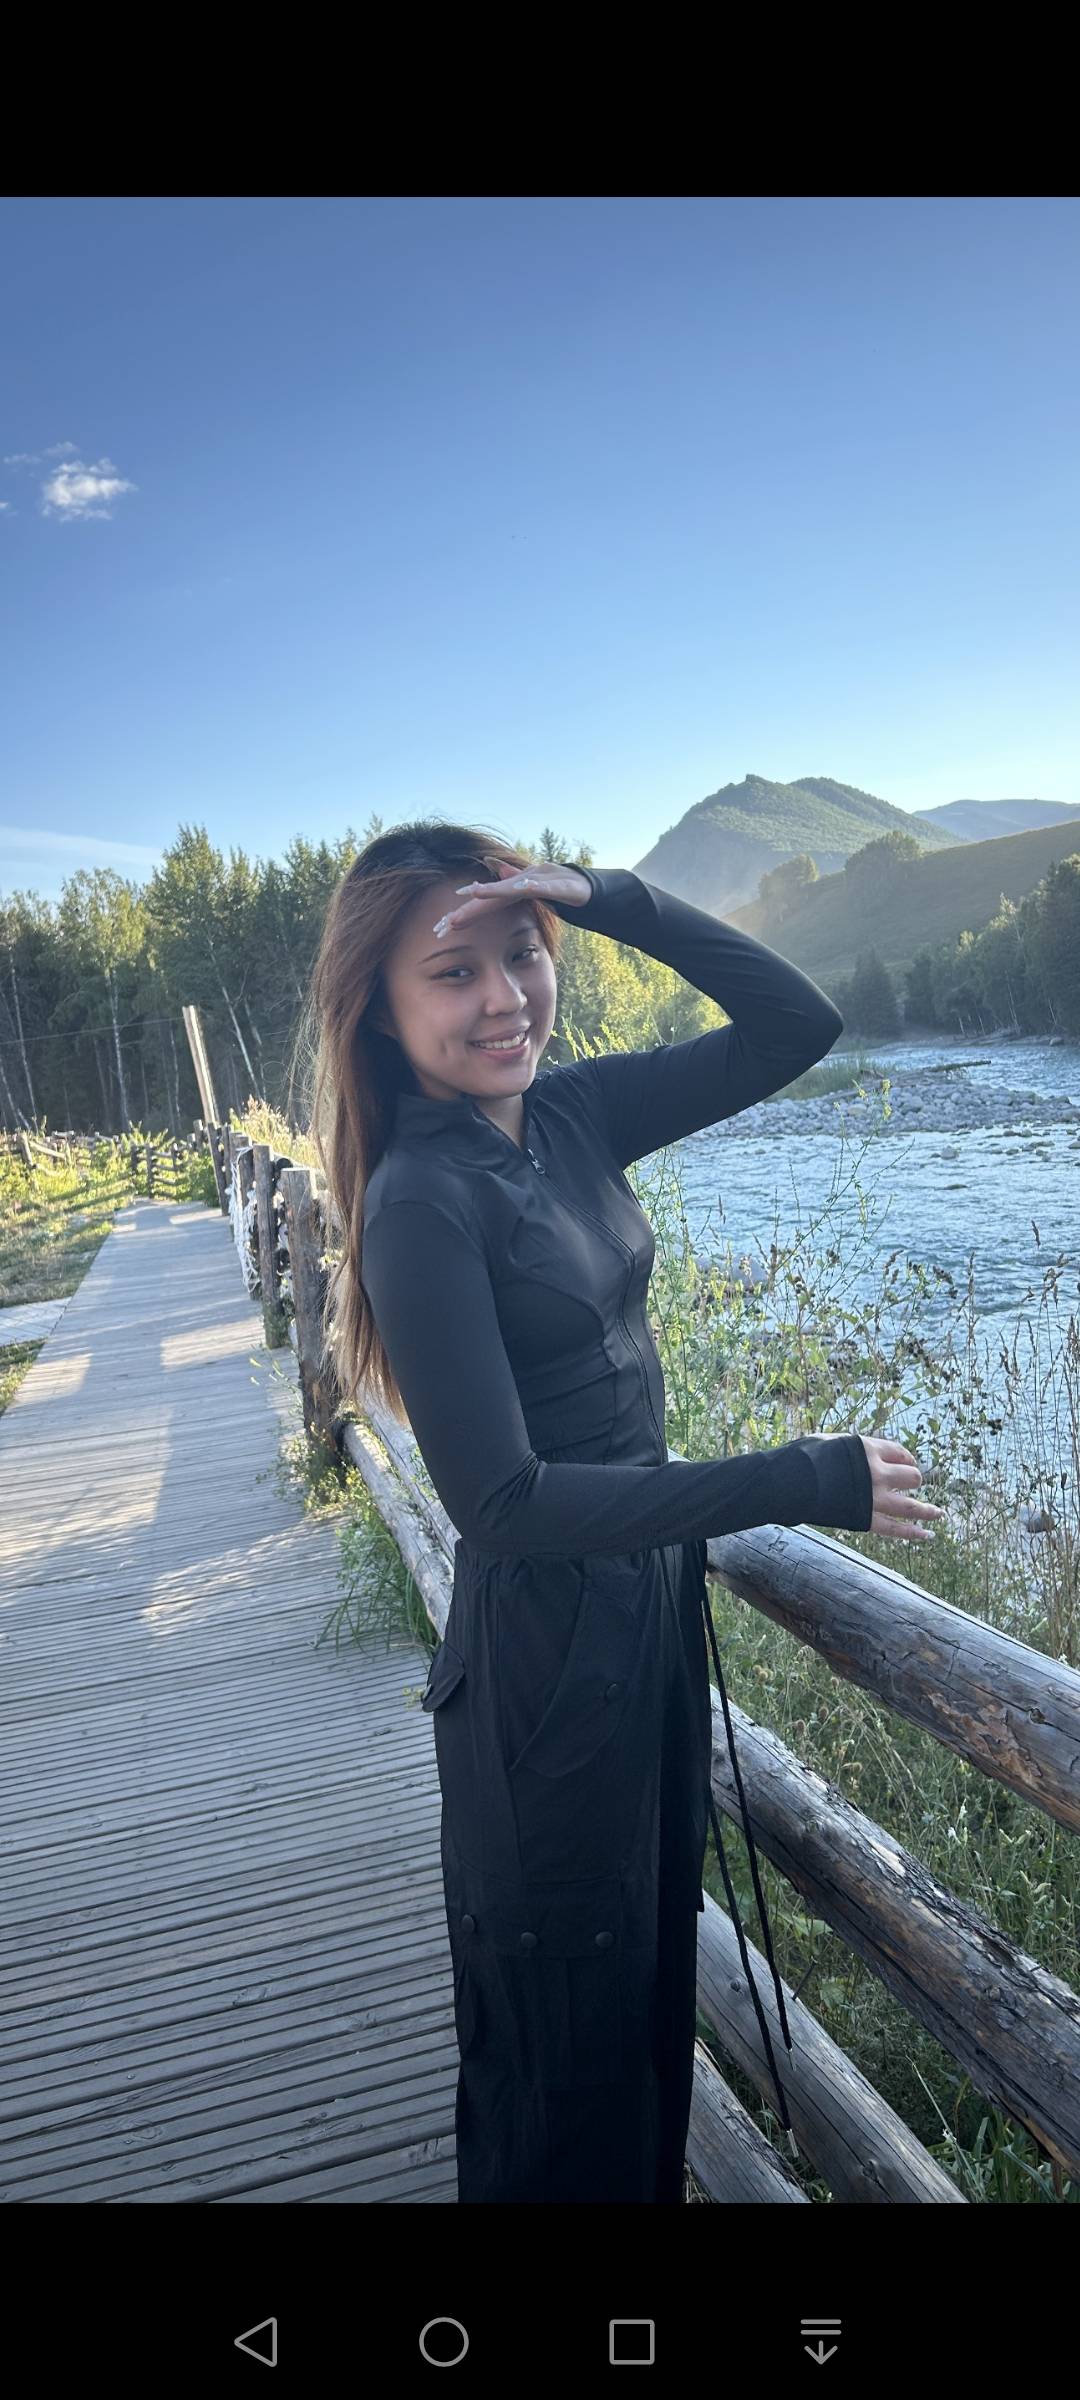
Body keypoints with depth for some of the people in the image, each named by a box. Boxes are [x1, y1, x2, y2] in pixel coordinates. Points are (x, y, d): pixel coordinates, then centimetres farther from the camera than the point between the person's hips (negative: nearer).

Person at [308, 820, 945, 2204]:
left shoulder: (570, 1116, -3)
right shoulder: (421, 1200, -22)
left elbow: (796, 1026, -1)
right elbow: (503, 1501, -27)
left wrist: (612, 898, -15)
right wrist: (806, 1485, -25)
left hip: (655, 1602, 7)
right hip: (543, 1652, -7)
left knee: (653, 1973, 27)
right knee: (568, 2037, 16)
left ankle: (652, 2179, 52)